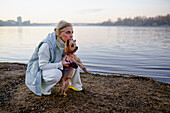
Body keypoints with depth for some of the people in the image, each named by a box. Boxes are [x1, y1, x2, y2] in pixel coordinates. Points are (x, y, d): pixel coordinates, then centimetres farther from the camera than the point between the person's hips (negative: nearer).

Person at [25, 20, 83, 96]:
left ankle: (75, 85, 16)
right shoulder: (47, 45, -32)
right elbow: (42, 65, -28)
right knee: (56, 73, -38)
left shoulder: (64, 43, -10)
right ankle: (43, 88, -10)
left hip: (54, 68, 7)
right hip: (39, 70, -7)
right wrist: (60, 64, -34)